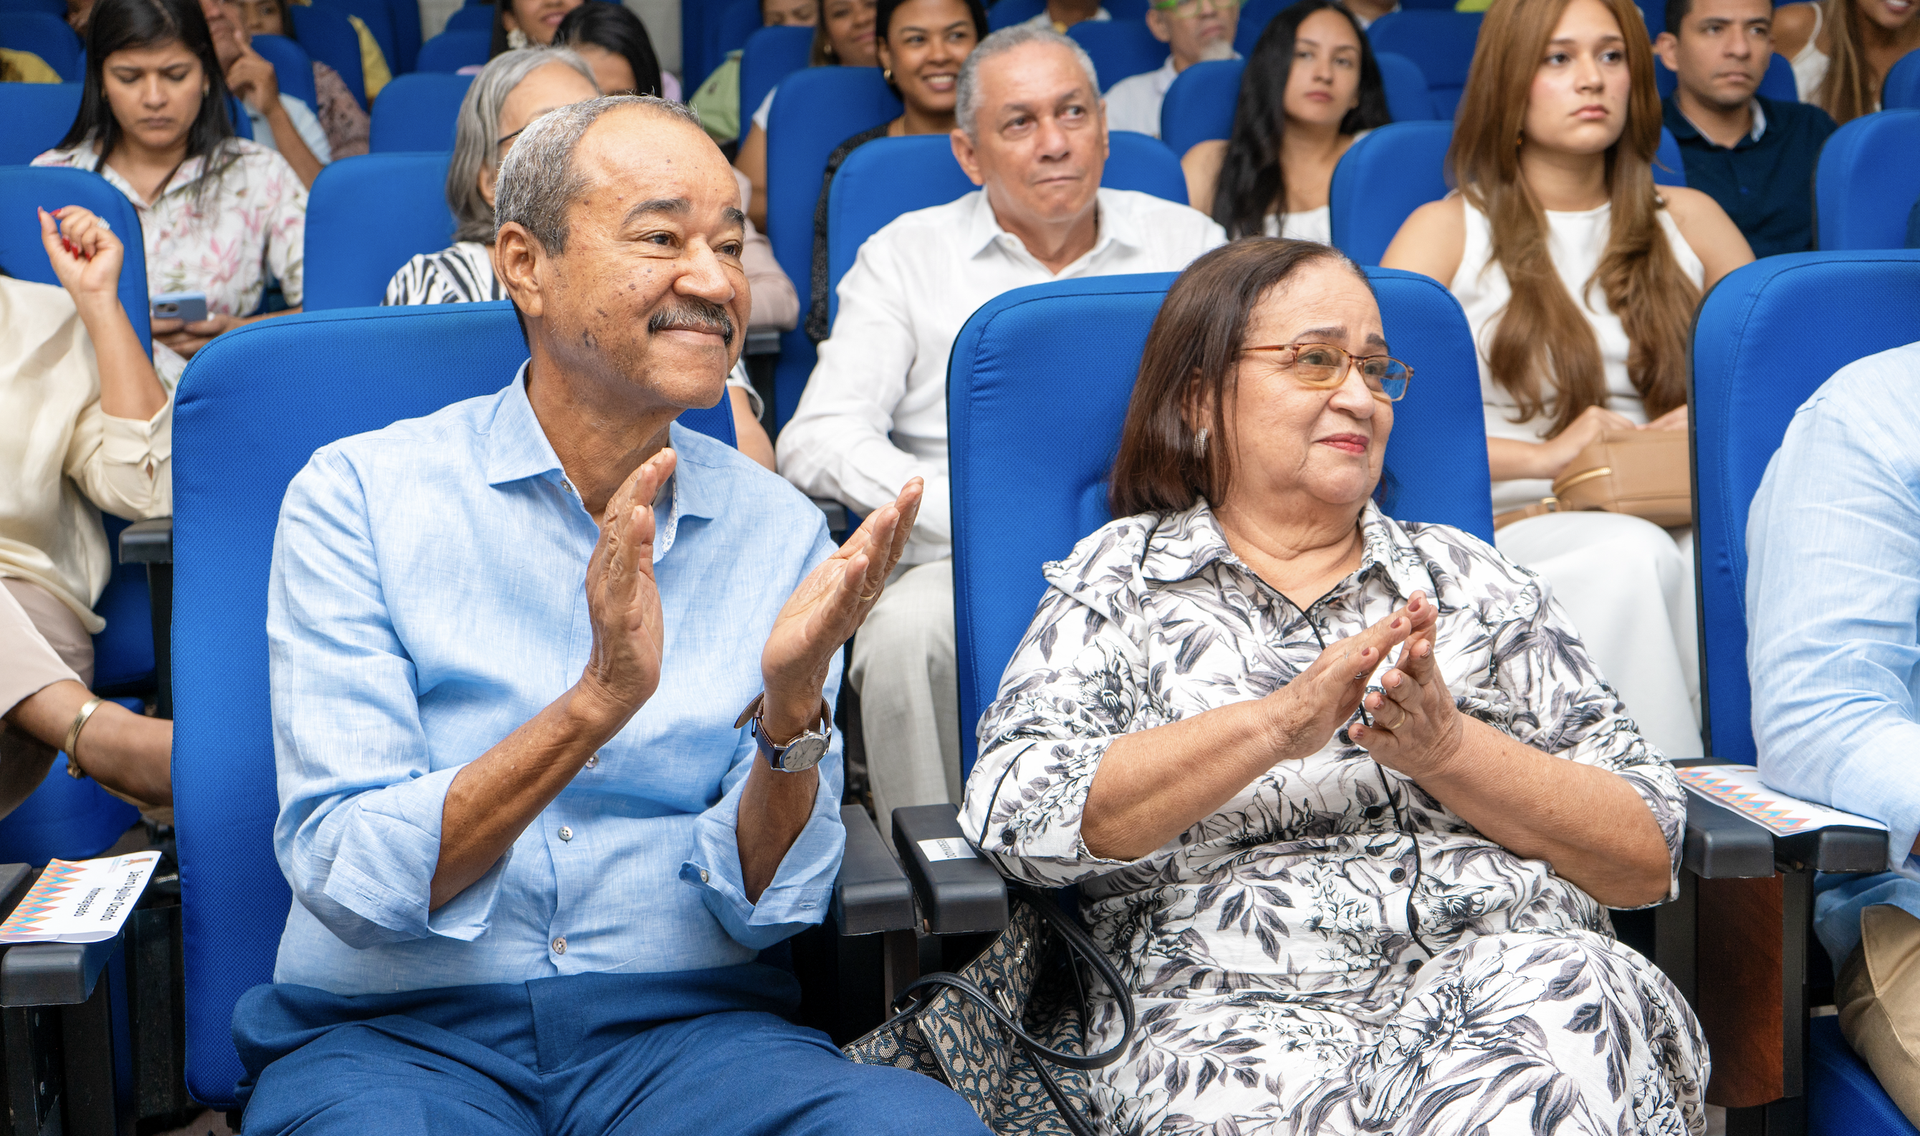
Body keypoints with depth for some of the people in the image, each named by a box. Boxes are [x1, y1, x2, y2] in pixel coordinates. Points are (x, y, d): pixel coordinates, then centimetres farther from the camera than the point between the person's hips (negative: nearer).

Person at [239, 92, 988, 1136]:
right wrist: (596, 702, -25)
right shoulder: (355, 495, -3)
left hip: (684, 1022, 3)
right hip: (399, 1029, -2)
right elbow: (345, 882, -12)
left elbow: (764, 906, 1)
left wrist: (792, 707, -19)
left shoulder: (779, 533, 5)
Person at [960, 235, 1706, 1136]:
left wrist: (1450, 748, -5)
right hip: (1237, 1002, -1)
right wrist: (1276, 725, -13)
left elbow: (1648, 859, 13)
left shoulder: (1470, 579, 21)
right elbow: (1014, 812, -4)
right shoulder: (1117, 580, 15)